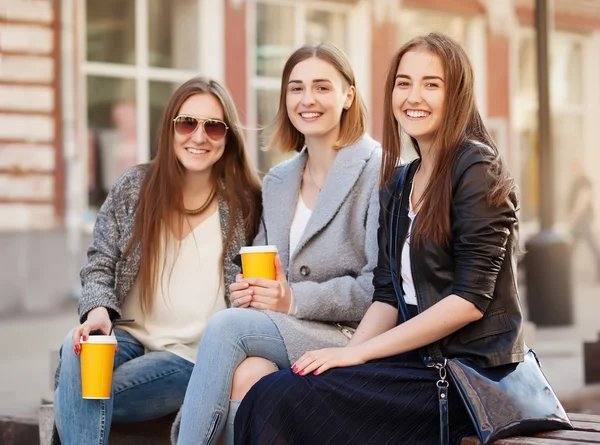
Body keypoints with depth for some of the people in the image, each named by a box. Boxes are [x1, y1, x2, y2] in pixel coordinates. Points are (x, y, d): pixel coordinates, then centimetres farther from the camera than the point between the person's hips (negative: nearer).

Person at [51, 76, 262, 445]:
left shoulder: (246, 204, -1)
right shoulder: (132, 189, 5)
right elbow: (100, 265, 6)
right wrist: (98, 309, -14)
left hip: (194, 357, -3)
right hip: (129, 337, 3)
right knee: (78, 350, -32)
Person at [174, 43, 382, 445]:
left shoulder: (379, 170, -4)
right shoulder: (276, 183, 19)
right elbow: (261, 269, 21)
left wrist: (294, 300, -19)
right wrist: (248, 291, -4)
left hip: (353, 337, -5)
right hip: (291, 337, 5)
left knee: (227, 325, -26)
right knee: (247, 372, -31)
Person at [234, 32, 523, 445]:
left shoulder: (477, 169, -7)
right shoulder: (398, 185, 16)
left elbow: (470, 299, -14)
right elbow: (389, 297, 12)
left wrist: (359, 352, -14)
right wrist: (347, 354, -8)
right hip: (418, 360, 7)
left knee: (280, 398, -21)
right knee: (270, 392, -16)